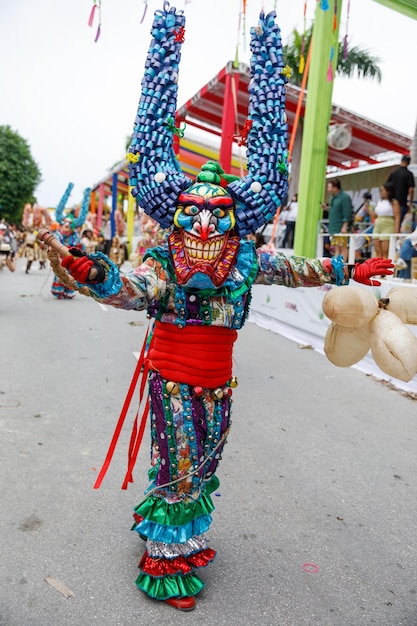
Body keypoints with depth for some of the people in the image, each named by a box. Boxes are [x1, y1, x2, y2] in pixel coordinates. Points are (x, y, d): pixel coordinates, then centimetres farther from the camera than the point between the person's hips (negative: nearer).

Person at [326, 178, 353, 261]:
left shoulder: (345, 197, -10)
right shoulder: (333, 197, 17)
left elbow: (347, 213, -14)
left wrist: (345, 226, -19)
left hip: (341, 229, -9)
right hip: (333, 228, 9)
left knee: (343, 247, -6)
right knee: (336, 248, 10)